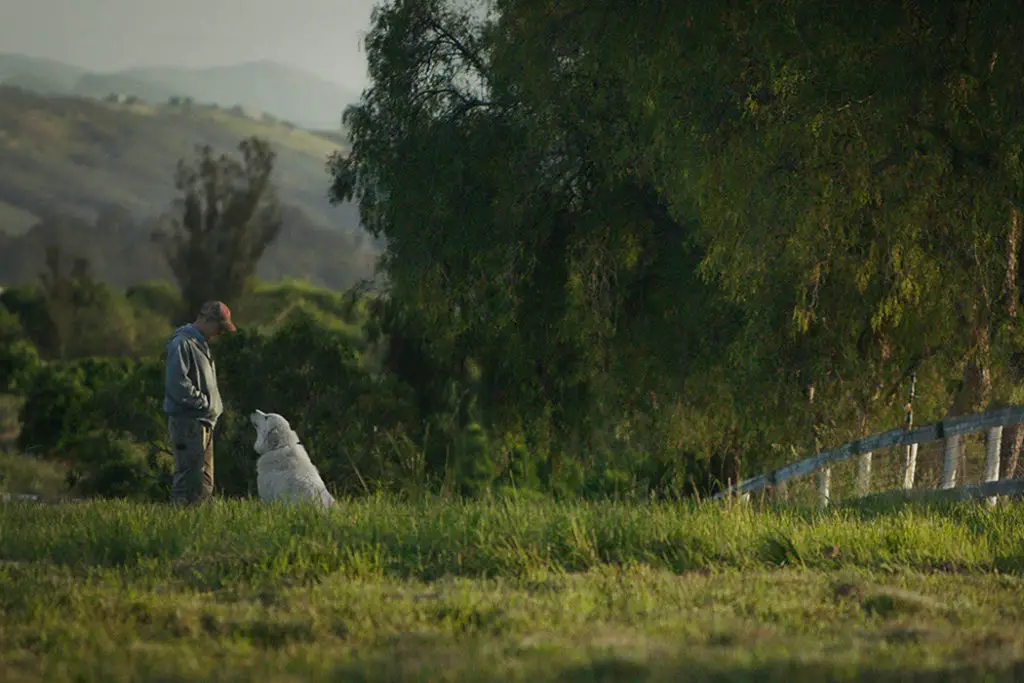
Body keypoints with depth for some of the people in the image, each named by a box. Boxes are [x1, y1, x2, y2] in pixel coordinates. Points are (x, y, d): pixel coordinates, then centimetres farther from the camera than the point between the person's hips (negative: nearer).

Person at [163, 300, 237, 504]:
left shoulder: (201, 344, 19)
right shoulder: (182, 344, -11)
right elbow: (177, 383, -20)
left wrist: (215, 406, 12)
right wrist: (204, 403, -16)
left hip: (203, 422, 10)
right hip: (187, 421, -10)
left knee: (205, 482, 11)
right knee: (190, 479, -13)